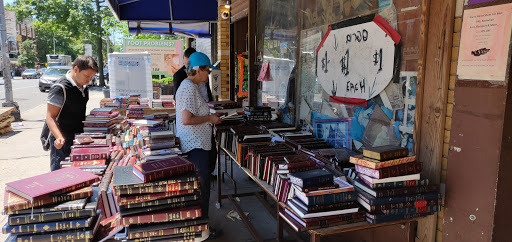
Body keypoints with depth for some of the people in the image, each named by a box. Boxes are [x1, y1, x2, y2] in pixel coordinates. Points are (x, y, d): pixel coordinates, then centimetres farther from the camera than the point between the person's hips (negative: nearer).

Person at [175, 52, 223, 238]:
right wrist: (209, 118, -15)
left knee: (198, 186, 18)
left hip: (194, 144, 11)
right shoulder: (189, 89, -19)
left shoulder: (189, 86, 14)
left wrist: (210, 117, 15)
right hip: (196, 146, -11)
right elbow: (186, 120, -26)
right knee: (202, 186, -2)